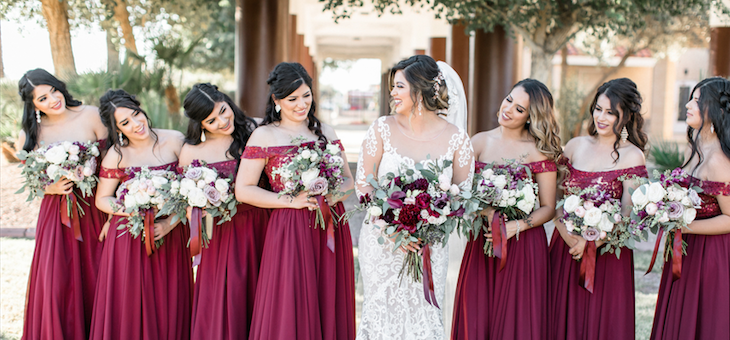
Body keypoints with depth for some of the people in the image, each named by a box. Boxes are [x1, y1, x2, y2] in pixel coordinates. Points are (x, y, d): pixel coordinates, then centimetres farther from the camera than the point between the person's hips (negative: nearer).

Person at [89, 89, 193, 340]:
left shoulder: (175, 141, -5)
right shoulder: (116, 155, -6)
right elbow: (102, 199, 2)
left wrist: (170, 223, -14)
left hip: (170, 234, 1)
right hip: (129, 238, -1)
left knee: (169, 305, 9)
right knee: (131, 306, 5)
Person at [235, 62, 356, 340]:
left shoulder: (325, 132, 12)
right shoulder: (264, 136, -1)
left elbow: (348, 180, 15)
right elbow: (243, 191, -6)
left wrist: (333, 197, -8)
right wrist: (292, 201, -13)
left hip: (331, 229, 4)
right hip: (290, 230, -4)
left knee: (328, 306, 8)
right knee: (291, 310, -1)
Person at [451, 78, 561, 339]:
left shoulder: (540, 151, -3)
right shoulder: (480, 142, 5)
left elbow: (548, 208, -3)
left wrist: (517, 225, -18)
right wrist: (486, 211, -16)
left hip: (524, 245, -3)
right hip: (481, 244, 3)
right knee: (476, 318, 5)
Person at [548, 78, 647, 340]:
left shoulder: (632, 156, -5)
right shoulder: (575, 146, 7)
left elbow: (626, 215, -10)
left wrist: (590, 241, -17)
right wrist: (566, 232, -10)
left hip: (606, 252, -3)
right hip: (566, 247, 4)